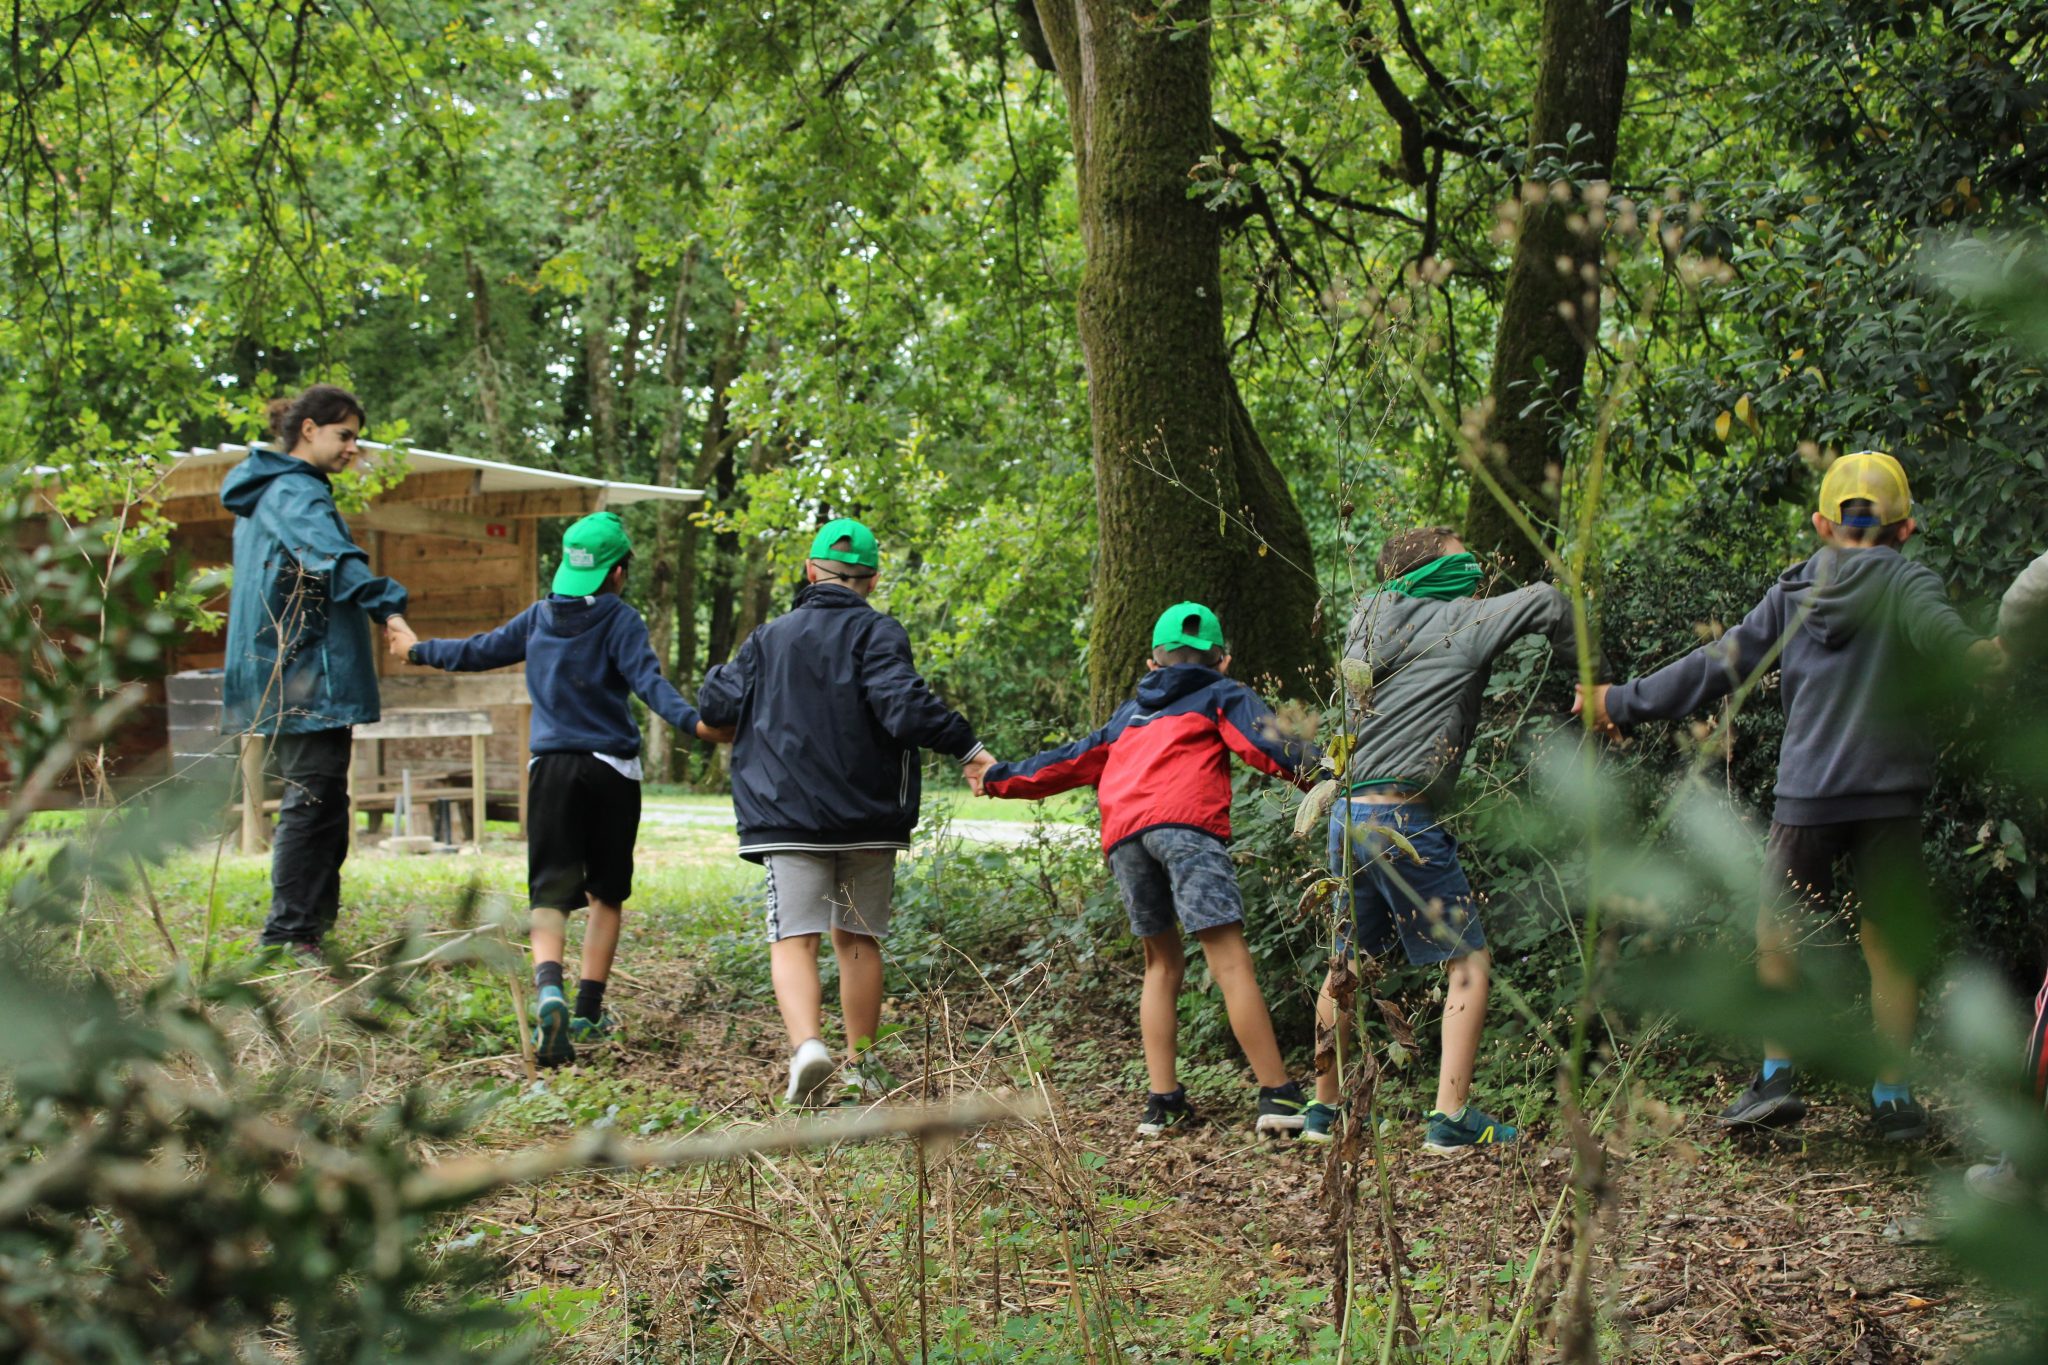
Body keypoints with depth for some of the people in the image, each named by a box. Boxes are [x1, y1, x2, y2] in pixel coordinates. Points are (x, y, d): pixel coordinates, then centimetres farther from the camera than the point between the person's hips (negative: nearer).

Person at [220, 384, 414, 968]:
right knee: (314, 798, -9)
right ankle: (291, 932, -9)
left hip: (284, 677, 11)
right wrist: (386, 606, -44)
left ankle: (305, 926, 17)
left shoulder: (269, 493, 21)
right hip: (307, 676, -11)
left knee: (315, 799, 14)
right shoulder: (297, 492, -12)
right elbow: (334, 556, -31)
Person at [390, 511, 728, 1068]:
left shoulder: (540, 617, 9)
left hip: (551, 766, 2)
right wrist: (692, 722, -32)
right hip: (611, 770, -2)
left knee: (550, 894, -2)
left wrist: (419, 651, 37)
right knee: (607, 895, 13)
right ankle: (588, 1011, 12)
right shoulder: (619, 620, -4)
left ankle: (549, 989, -29)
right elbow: (648, 680, -20)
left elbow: (477, 651, 20)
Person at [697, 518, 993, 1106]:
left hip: (787, 814, 0)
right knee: (858, 940, 12)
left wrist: (717, 677, 32)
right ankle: (859, 1067, 18)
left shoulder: (770, 638, 8)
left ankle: (806, 1043, -32)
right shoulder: (876, 632, -3)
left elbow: (715, 706, 10)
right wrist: (968, 748, -12)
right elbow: (904, 706, -19)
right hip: (869, 818, 0)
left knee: (794, 938, -7)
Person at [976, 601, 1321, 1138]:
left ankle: (1162, 1101, 6)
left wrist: (1000, 779, 49)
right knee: (1230, 960, -10)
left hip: (1121, 833, 5)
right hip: (1186, 823, -4)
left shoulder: (1131, 712, 35)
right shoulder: (1222, 694, 23)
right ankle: (1278, 1096, -16)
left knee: (1162, 963, 14)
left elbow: (1074, 760, 38)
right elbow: (1267, 746, 5)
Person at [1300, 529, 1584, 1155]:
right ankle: (1451, 1119, -7)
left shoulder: (1366, 624, 15)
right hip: (1403, 820, -7)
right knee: (1469, 962, 1)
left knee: (1347, 964, 20)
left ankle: (1324, 1109, 27)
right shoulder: (1456, 623, -4)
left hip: (1347, 814, 7)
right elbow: (1544, 601, -8)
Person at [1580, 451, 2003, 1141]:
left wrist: (1625, 702, 20)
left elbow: (1717, 665, 12)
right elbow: (1942, 635, -24)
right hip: (1887, 796, -2)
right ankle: (1892, 1096, 7)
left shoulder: (1791, 593, 8)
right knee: (1890, 946, 6)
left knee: (1777, 938, 12)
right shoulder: (1906, 584, -2)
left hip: (1804, 798, 2)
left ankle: (1776, 1077, 6)